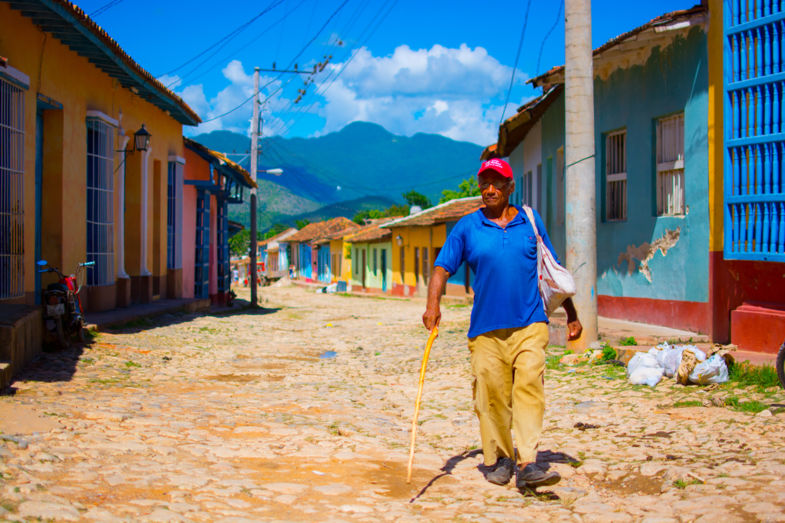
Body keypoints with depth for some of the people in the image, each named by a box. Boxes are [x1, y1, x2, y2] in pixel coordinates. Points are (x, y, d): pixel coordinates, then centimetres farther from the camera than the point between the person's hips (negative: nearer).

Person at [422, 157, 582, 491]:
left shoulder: (531, 222, 12)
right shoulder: (467, 227, 8)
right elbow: (442, 267, 1)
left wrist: (572, 314, 19)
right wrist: (433, 304, -16)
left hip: (530, 325, 0)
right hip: (486, 327, 0)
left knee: (529, 386, -13)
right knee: (491, 394, 2)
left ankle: (527, 464, -16)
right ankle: (497, 459, 19)